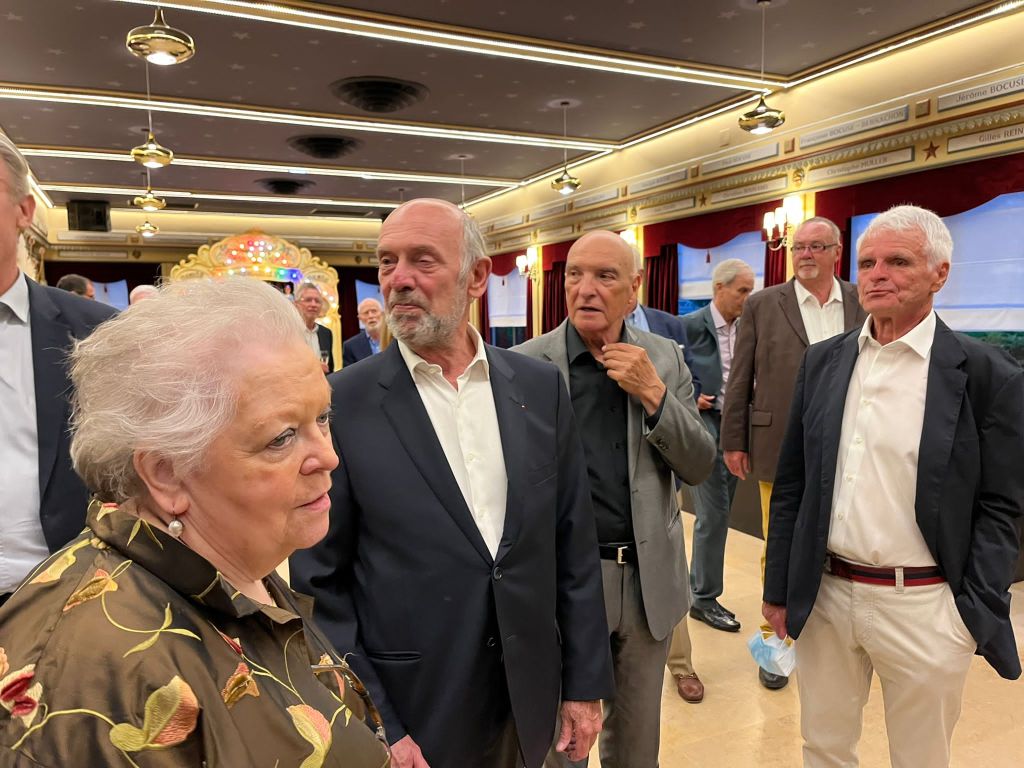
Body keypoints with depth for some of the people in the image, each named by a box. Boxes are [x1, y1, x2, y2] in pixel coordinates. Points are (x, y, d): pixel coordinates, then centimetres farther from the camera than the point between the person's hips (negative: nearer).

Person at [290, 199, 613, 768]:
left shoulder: (541, 387, -4)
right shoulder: (341, 404, -13)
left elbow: (574, 546, 0)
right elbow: (320, 580, -8)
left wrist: (586, 683, 2)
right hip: (409, 712, -3)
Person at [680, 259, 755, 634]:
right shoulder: (691, 325, -8)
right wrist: (689, 399, -17)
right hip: (705, 425, -6)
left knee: (720, 512, 13)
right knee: (714, 513, -4)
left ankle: (699, 588, 29)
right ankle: (705, 598, 10)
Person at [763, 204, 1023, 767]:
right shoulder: (822, 362, 4)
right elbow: (791, 485, 6)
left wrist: (978, 614, -9)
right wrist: (778, 588, 7)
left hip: (922, 606, -3)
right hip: (824, 595, 3)